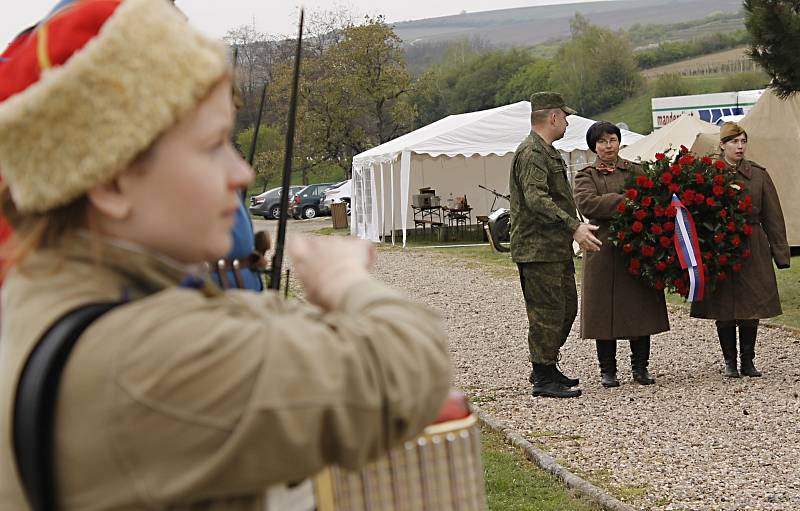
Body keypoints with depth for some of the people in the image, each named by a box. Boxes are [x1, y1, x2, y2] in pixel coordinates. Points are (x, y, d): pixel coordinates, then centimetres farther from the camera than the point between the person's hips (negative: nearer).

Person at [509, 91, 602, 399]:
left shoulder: (546, 152, 20)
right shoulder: (531, 153, -15)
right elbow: (536, 198, -26)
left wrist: (572, 228, 34)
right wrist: (574, 227, -31)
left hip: (557, 247, 11)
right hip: (538, 249, -11)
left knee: (567, 307, 15)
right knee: (547, 313, -6)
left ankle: (545, 368, 25)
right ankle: (543, 379, 0)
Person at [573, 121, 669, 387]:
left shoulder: (634, 171, 13)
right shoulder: (586, 176, 5)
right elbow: (586, 203, -14)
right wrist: (625, 202, -21)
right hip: (604, 252, -2)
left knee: (640, 307, 3)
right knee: (604, 310, 0)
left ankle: (640, 367, 13)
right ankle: (607, 370, 9)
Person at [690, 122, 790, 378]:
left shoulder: (758, 175, 4)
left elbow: (773, 217, 6)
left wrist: (780, 253, 2)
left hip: (752, 249, 1)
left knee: (751, 308, 4)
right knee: (723, 310, 3)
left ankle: (748, 361, 16)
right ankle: (730, 362, 16)